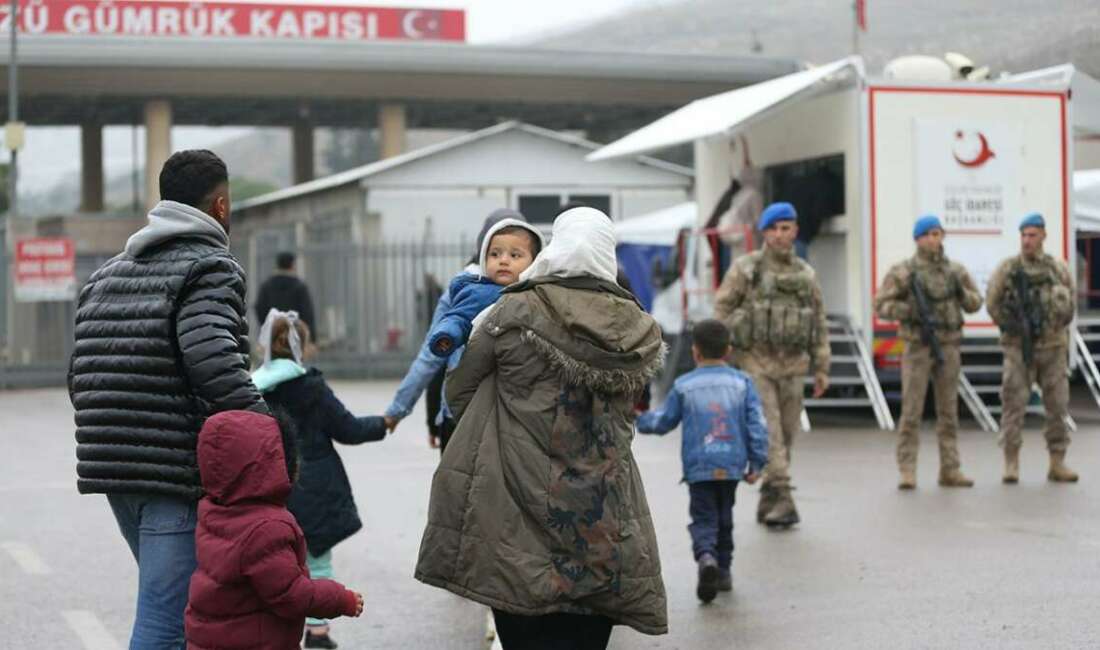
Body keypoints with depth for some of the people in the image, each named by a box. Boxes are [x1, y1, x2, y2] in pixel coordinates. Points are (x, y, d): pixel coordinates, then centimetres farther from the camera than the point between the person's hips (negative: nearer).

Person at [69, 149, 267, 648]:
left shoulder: (107, 274, 18)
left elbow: (80, 377, 16)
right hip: (179, 474, -8)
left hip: (108, 470, 8)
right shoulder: (210, 268, -8)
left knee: (172, 602, 23)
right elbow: (215, 364, -24)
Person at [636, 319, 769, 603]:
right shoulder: (741, 383, 2)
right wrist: (756, 463, 6)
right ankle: (723, 571, 24)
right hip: (732, 465, 2)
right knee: (724, 518, 19)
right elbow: (757, 425, -1)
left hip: (698, 467, -2)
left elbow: (663, 421, 8)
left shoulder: (684, 386, -1)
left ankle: (706, 557, -28)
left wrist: (640, 419, 29)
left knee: (703, 519, 0)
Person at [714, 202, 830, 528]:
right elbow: (722, 312, -2)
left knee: (785, 436, 7)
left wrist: (821, 368, 10)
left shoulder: (806, 274, 10)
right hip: (755, 364, -4)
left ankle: (768, 504, 17)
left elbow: (819, 324, 14)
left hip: (791, 366, 4)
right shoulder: (745, 269, -2)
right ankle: (782, 499, -16)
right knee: (768, 433, -13)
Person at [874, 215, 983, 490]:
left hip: (948, 348, 4)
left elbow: (975, 303, 12)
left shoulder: (955, 270, 7)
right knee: (912, 410, -5)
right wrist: (911, 310, -20)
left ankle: (950, 470, 12)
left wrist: (962, 292, -10)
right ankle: (907, 472, -1)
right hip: (918, 346, -3)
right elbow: (881, 305, -5)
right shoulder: (903, 271, -3)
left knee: (948, 410, 6)